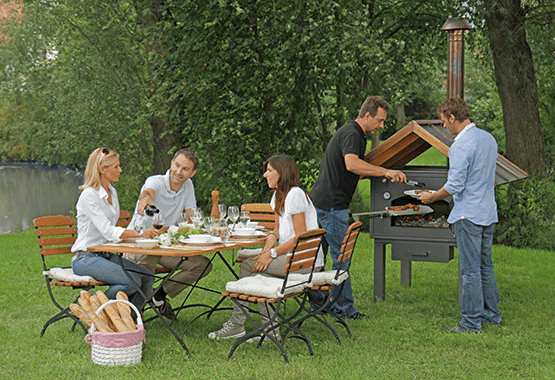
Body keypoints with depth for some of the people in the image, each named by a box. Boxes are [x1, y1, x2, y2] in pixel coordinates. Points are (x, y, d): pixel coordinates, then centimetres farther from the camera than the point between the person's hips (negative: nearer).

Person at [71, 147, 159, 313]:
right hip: (85, 259, -8)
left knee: (147, 276, -10)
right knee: (132, 282, -25)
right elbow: (108, 231, -24)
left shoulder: (112, 192, 12)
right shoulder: (89, 195, -16)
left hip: (107, 255, 8)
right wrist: (140, 235, -34)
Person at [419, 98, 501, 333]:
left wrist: (431, 197, -6)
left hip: (469, 215, -9)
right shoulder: (489, 138, 10)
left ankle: (471, 322, 3)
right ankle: (491, 313, 26)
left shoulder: (461, 145, -19)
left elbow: (455, 185, -21)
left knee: (470, 269, -3)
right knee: (485, 265, 18)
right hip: (488, 212, 9)